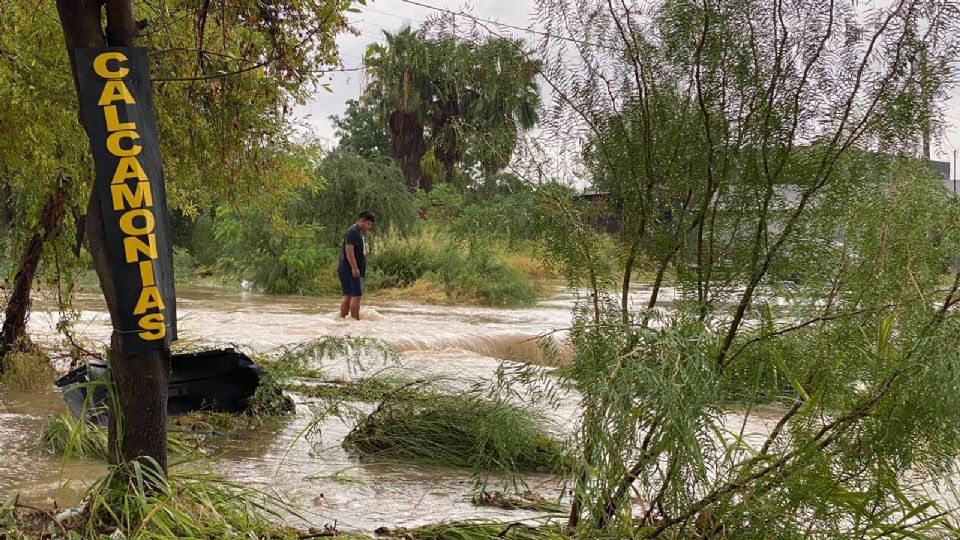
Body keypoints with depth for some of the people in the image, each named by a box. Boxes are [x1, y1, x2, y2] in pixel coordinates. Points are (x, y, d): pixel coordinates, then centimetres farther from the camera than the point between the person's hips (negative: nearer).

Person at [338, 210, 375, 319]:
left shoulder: (359, 232, 19)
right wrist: (354, 267, -27)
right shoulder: (352, 232, -14)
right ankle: (355, 320, -14)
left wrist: (360, 269, 27)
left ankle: (342, 318, 14)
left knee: (348, 295, 12)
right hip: (349, 270, -11)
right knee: (357, 295, -12)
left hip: (350, 270, 11)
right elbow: (349, 250, -23)